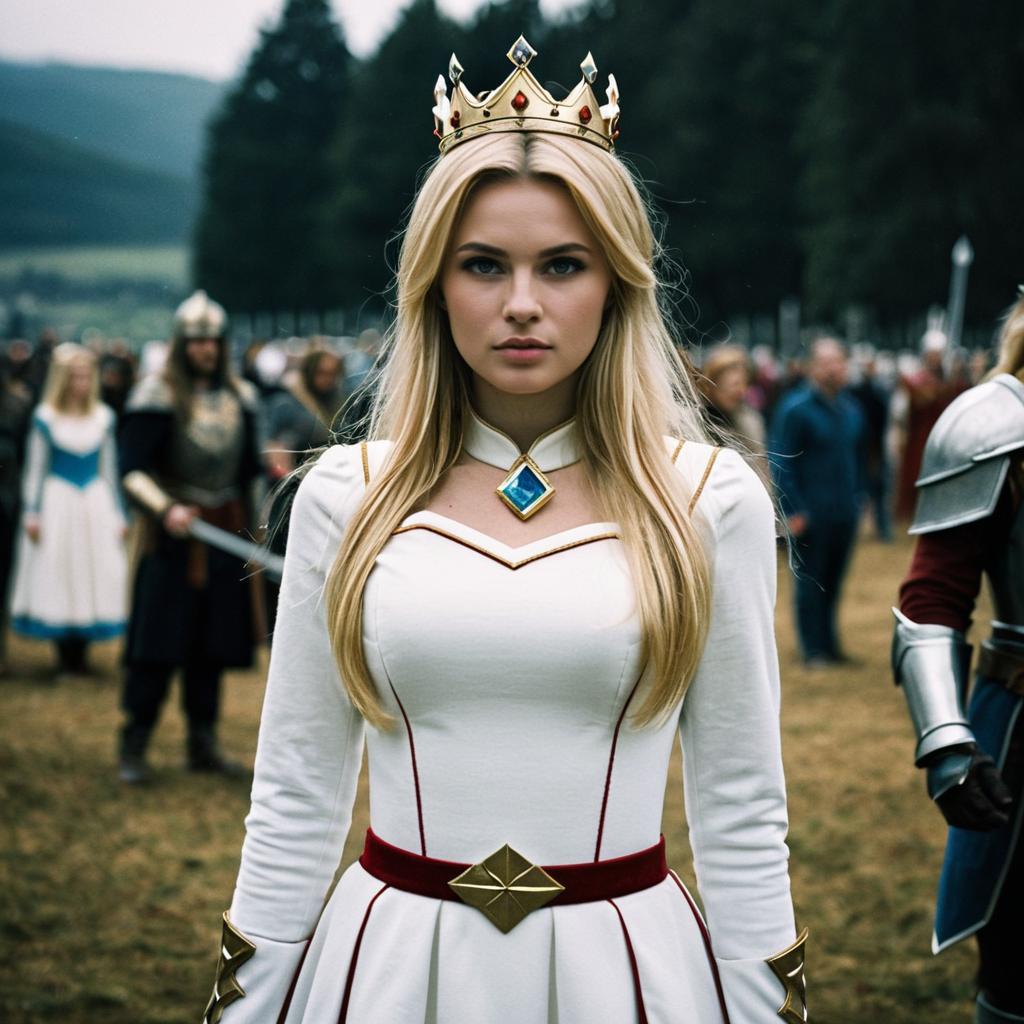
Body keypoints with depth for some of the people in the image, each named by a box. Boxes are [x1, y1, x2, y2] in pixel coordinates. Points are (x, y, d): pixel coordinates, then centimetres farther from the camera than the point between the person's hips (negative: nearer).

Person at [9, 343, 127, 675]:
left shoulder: (104, 417, 5)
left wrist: (119, 514, 12)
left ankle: (80, 652, 10)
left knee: (94, 575, 1)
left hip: (96, 504, 3)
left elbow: (110, 469, 11)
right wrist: (31, 513, -4)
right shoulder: (45, 418, -3)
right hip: (57, 502, -2)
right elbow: (35, 468, 1)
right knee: (57, 574, -1)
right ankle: (64, 652, 8)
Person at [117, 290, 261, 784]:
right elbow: (133, 470, -12)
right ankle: (133, 747, 5)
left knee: (214, 645, 8)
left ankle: (204, 744, 18)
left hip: (226, 533, 5)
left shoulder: (239, 396, 9)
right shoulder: (157, 394, -8)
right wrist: (166, 510, -27)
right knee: (157, 648, -4)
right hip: (172, 535, -5)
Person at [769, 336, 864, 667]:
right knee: (811, 583, 0)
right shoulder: (795, 408, -8)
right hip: (811, 513, -6)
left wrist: (857, 499, 14)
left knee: (833, 581, 12)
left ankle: (829, 644, 22)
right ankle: (814, 649, 6)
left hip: (844, 513, 6)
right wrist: (793, 511, -14)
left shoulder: (850, 410, 11)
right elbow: (781, 462, -10)